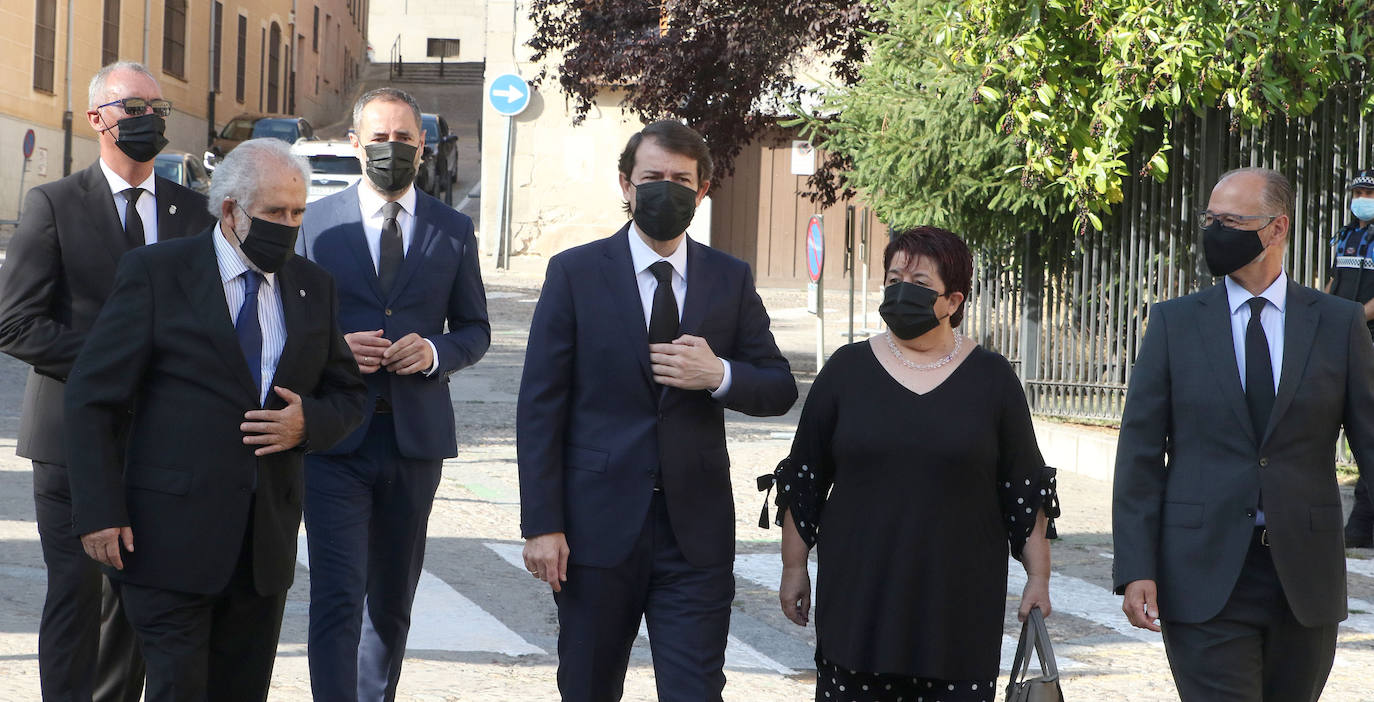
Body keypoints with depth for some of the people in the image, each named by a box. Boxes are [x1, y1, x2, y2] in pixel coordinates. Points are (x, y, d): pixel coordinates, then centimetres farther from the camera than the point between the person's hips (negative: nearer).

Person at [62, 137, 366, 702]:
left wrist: (308, 423, -7)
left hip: (267, 545, 5)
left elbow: (348, 395, 18)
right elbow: (92, 399, -4)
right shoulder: (155, 273, -3)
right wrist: (100, 511, -12)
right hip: (172, 543, -5)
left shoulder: (312, 286, 12)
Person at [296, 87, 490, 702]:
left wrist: (435, 351, -10)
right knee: (338, 595, -10)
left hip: (416, 437, 3)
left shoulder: (453, 231, 7)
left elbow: (475, 329, 12)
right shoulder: (316, 223, 3)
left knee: (393, 598, 14)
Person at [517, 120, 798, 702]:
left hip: (696, 529, 1)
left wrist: (720, 375, -13)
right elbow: (540, 405, -2)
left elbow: (780, 388, 10)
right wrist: (541, 523, -9)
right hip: (598, 523, -1)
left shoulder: (731, 279, 7)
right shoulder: (575, 273, 0)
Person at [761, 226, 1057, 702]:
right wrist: (794, 567, 7)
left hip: (960, 603, 0)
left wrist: (1037, 578, 4)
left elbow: (1025, 488, 6)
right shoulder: (848, 370, 4)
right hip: (858, 590, 1)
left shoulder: (991, 378, 3)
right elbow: (804, 480, 8)